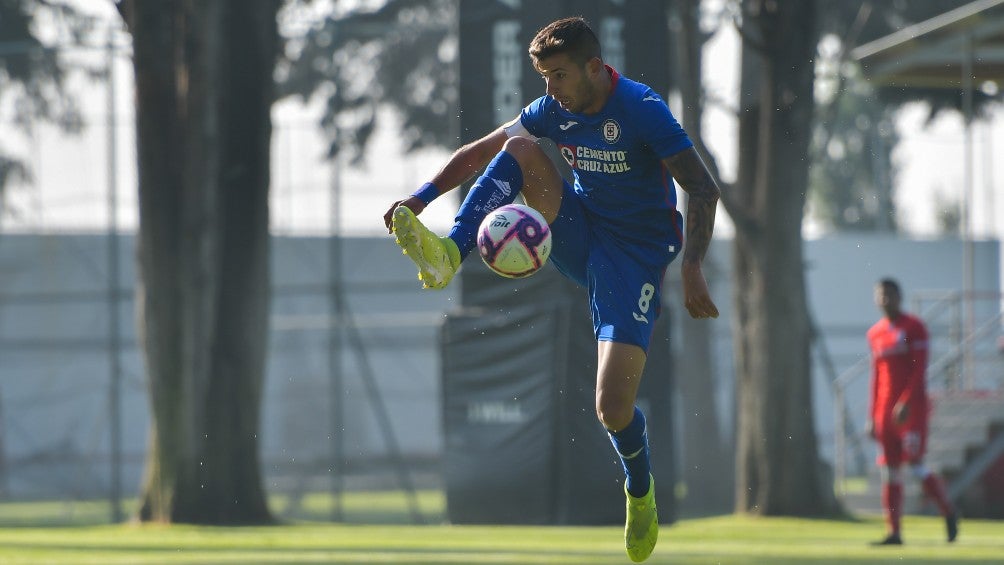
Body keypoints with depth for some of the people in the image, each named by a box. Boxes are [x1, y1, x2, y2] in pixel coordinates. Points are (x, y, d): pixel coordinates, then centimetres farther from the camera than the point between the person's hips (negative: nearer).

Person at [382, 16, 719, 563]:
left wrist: (692, 270, -34)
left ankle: (640, 491, 18)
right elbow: (479, 152, 9)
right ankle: (450, 254, -26)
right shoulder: (555, 109, -1)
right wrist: (422, 196, -4)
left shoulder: (642, 110, -20)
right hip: (579, 237, 6)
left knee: (613, 408, -15)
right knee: (518, 145, -15)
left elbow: (703, 188, -23)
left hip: (635, 257, -6)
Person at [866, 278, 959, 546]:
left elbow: (919, 369, -12)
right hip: (886, 409, 6)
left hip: (912, 407, -6)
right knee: (889, 470, 1)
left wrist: (906, 403, -22)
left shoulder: (914, 328, -5)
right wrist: (873, 417, 14)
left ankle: (948, 512, 10)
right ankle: (894, 532, 2)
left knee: (915, 465, -12)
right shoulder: (875, 334, 14)